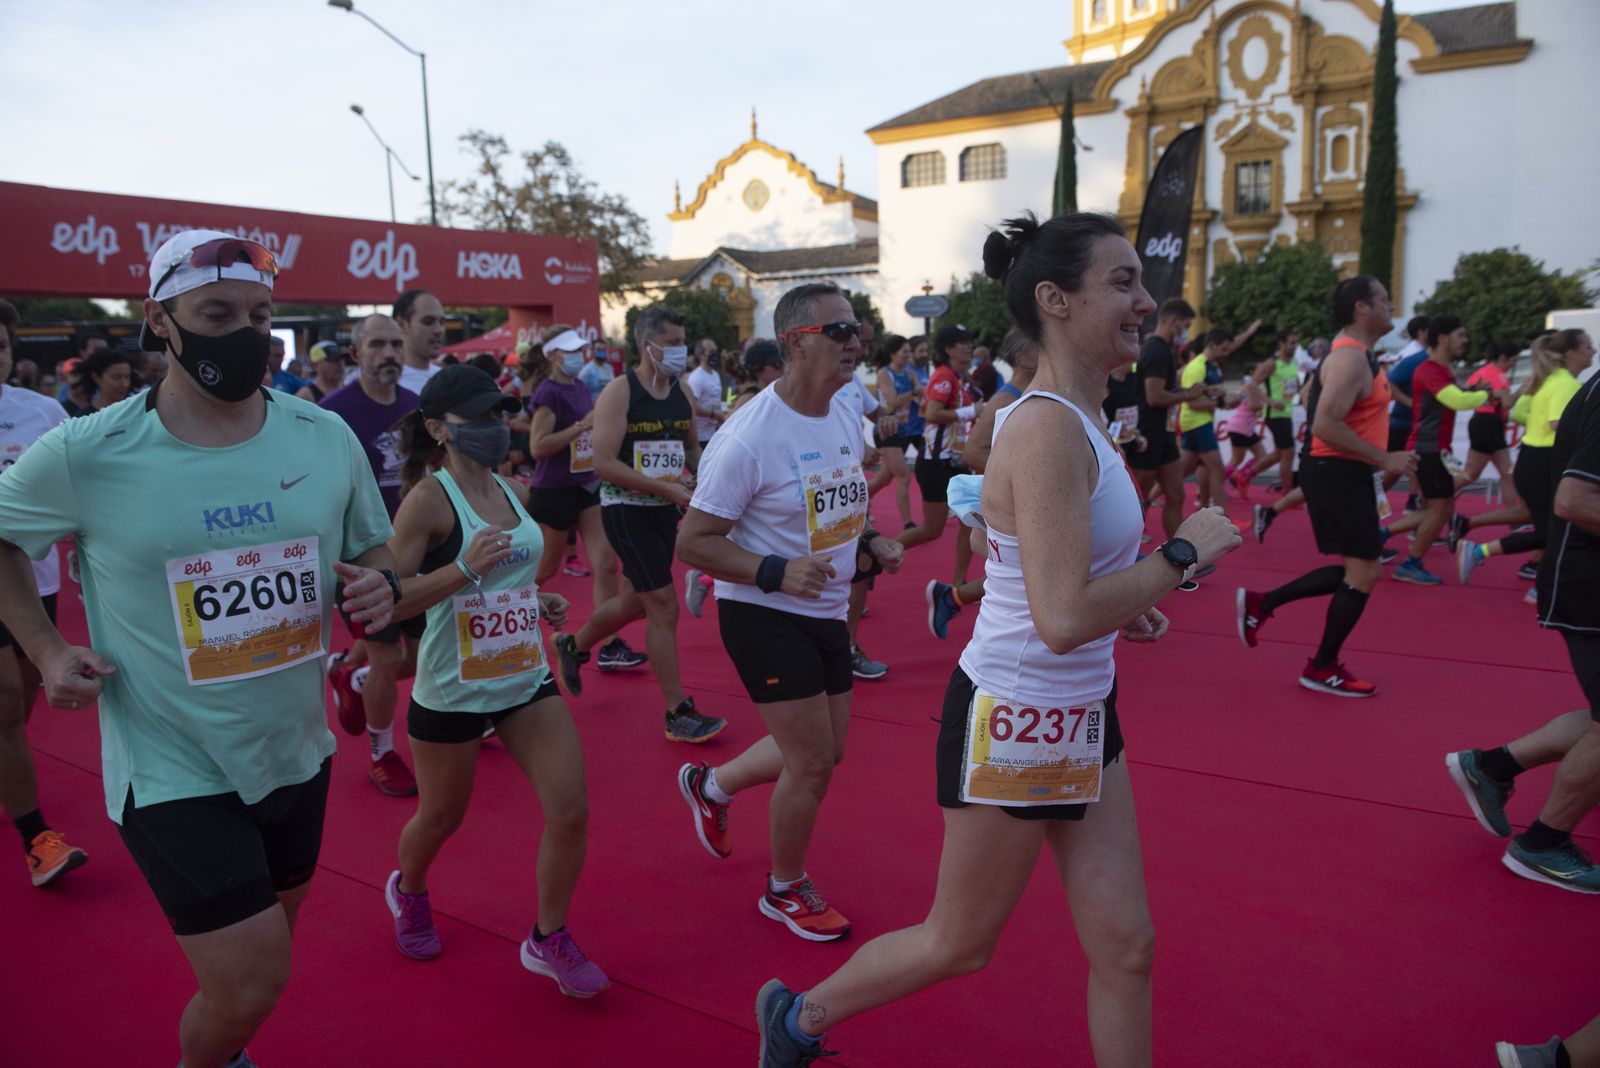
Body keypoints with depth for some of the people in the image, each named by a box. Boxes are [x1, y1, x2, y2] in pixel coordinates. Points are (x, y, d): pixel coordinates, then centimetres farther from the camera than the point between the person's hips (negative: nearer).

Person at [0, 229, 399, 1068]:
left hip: (296, 753, 4)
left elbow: (375, 550, 8)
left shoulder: (327, 438, -6)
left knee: (265, 962, 22)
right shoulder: (84, 455, -14)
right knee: (250, 985, -7)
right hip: (173, 771, -4)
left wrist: (380, 584, -15)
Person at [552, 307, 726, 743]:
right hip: (627, 511, -7)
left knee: (636, 601, 20)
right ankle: (678, 714, 2)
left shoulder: (682, 392, 6)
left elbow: (691, 446, 20)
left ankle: (573, 646, 48)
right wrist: (667, 488, -23)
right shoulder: (620, 392, -14)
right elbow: (603, 463, -20)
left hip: (665, 510, 8)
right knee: (664, 608, -8)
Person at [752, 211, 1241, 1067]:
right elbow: (1064, 620, -32)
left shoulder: (1069, 418, 7)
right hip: (1014, 721, -9)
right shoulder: (1049, 429, -24)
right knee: (960, 944, 12)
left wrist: (1116, 607, 10)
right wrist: (1183, 553, -20)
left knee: (1124, 944, 14)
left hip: (1080, 714, 9)